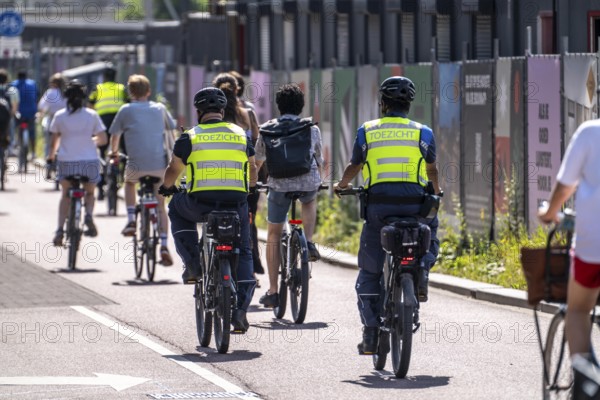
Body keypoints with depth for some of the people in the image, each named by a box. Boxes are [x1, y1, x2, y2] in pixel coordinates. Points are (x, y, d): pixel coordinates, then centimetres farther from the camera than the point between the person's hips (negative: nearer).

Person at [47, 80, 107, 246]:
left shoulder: (59, 115, 0)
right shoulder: (92, 115, 0)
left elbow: (54, 141, 6)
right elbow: (103, 140, 3)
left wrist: (51, 155, 25)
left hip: (66, 162, 0)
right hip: (89, 161, 0)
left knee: (66, 195, 18)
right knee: (89, 193, 20)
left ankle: (60, 229, 5)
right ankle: (88, 215, -10)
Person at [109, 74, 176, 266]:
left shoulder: (126, 110, 7)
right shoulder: (159, 108, 14)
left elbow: (115, 134, 15)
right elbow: (171, 130, 26)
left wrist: (114, 152, 34)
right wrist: (173, 152, 42)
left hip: (137, 163, -2)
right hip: (160, 162, 2)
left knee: (129, 182, 34)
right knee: (161, 207, 12)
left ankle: (131, 220, 18)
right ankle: (164, 245, -2)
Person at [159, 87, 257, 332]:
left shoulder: (190, 137, 6)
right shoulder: (240, 135, 13)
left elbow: (173, 171, 19)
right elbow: (252, 169, 27)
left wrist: (167, 187, 41)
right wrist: (251, 187, 49)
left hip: (200, 204, -2)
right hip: (236, 205, 2)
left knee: (177, 209, 31)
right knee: (243, 254, 17)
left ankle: (193, 264, 19)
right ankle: (240, 309, 3)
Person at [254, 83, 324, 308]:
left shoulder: (267, 130, 11)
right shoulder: (312, 129, 11)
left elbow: (257, 162, 21)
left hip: (279, 185, -1)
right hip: (308, 183, 1)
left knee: (273, 235, 13)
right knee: (309, 201, 38)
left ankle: (272, 292, 10)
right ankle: (309, 242, 17)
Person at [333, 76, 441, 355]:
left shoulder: (366, 131, 11)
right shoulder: (423, 133, 11)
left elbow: (353, 167, 22)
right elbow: (432, 170, 25)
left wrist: (341, 185, 44)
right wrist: (436, 193, 46)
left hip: (378, 205, 0)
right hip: (415, 205, 0)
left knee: (369, 273, 10)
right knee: (431, 231, 32)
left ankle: (371, 333, 4)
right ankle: (421, 267, 2)